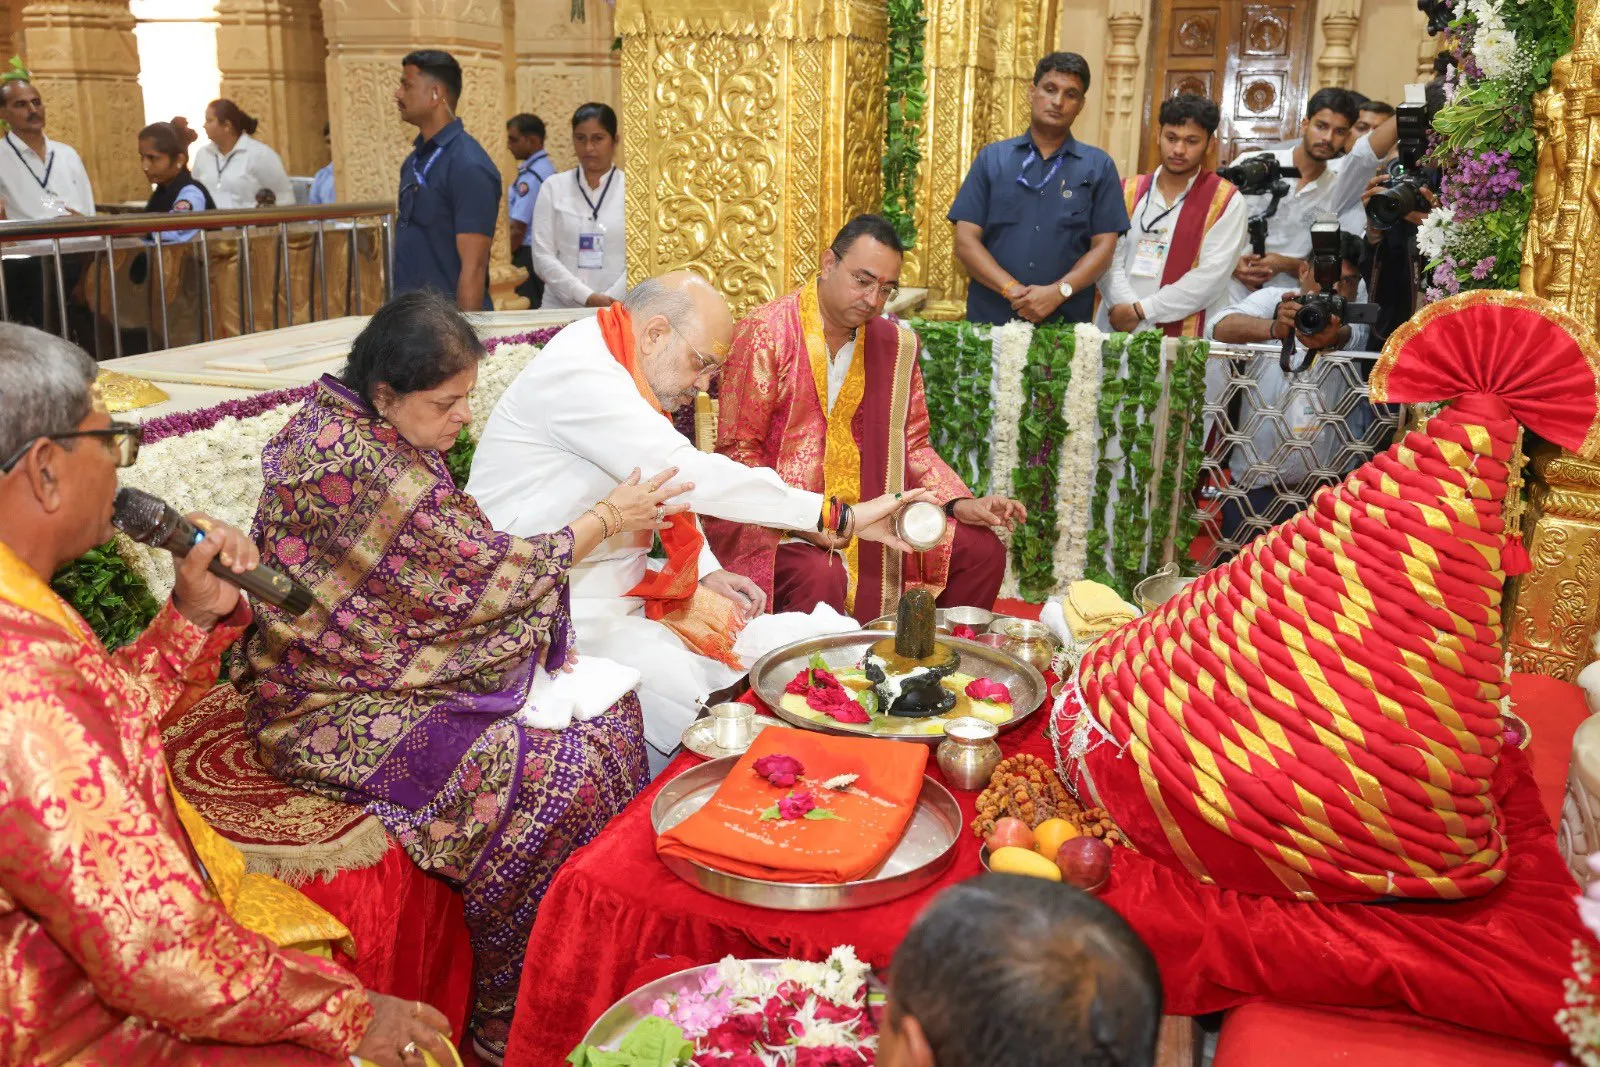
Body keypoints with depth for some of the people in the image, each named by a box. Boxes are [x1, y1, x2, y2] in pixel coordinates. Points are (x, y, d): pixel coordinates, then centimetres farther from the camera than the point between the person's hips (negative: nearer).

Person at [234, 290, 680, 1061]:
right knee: (554, 775, -25)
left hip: (402, 666, 10)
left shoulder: (367, 431, 5)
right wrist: (604, 521, -8)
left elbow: (452, 567, 10)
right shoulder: (351, 466, -25)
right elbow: (480, 576, -20)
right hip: (337, 710, -10)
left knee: (608, 707, 1)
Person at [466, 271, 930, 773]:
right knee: (687, 697, -25)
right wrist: (841, 516, -29)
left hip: (619, 589, 10)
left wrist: (709, 571, 5)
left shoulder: (616, 371, 11)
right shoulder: (580, 374, -22)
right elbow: (689, 475, -30)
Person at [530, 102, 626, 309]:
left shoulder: (631, 189, 4)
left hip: (618, 311, -1)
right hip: (561, 308, 1)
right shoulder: (553, 187, 7)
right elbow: (543, 256, -1)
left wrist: (612, 301, -16)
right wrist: (586, 297, -11)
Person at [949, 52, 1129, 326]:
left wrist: (1058, 292, -16)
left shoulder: (1099, 167, 7)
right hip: (989, 318, 0)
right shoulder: (992, 158, 7)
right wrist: (1013, 290, -14)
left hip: (1067, 323, 0)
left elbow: (1104, 246, 1)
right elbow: (966, 241, 0)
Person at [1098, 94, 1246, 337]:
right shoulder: (1128, 193, 11)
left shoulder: (1226, 201, 1)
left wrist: (1140, 310, -13)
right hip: (1116, 333, 2)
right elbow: (1109, 260, 2)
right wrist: (1123, 308, -16)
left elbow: (1211, 277, -8)